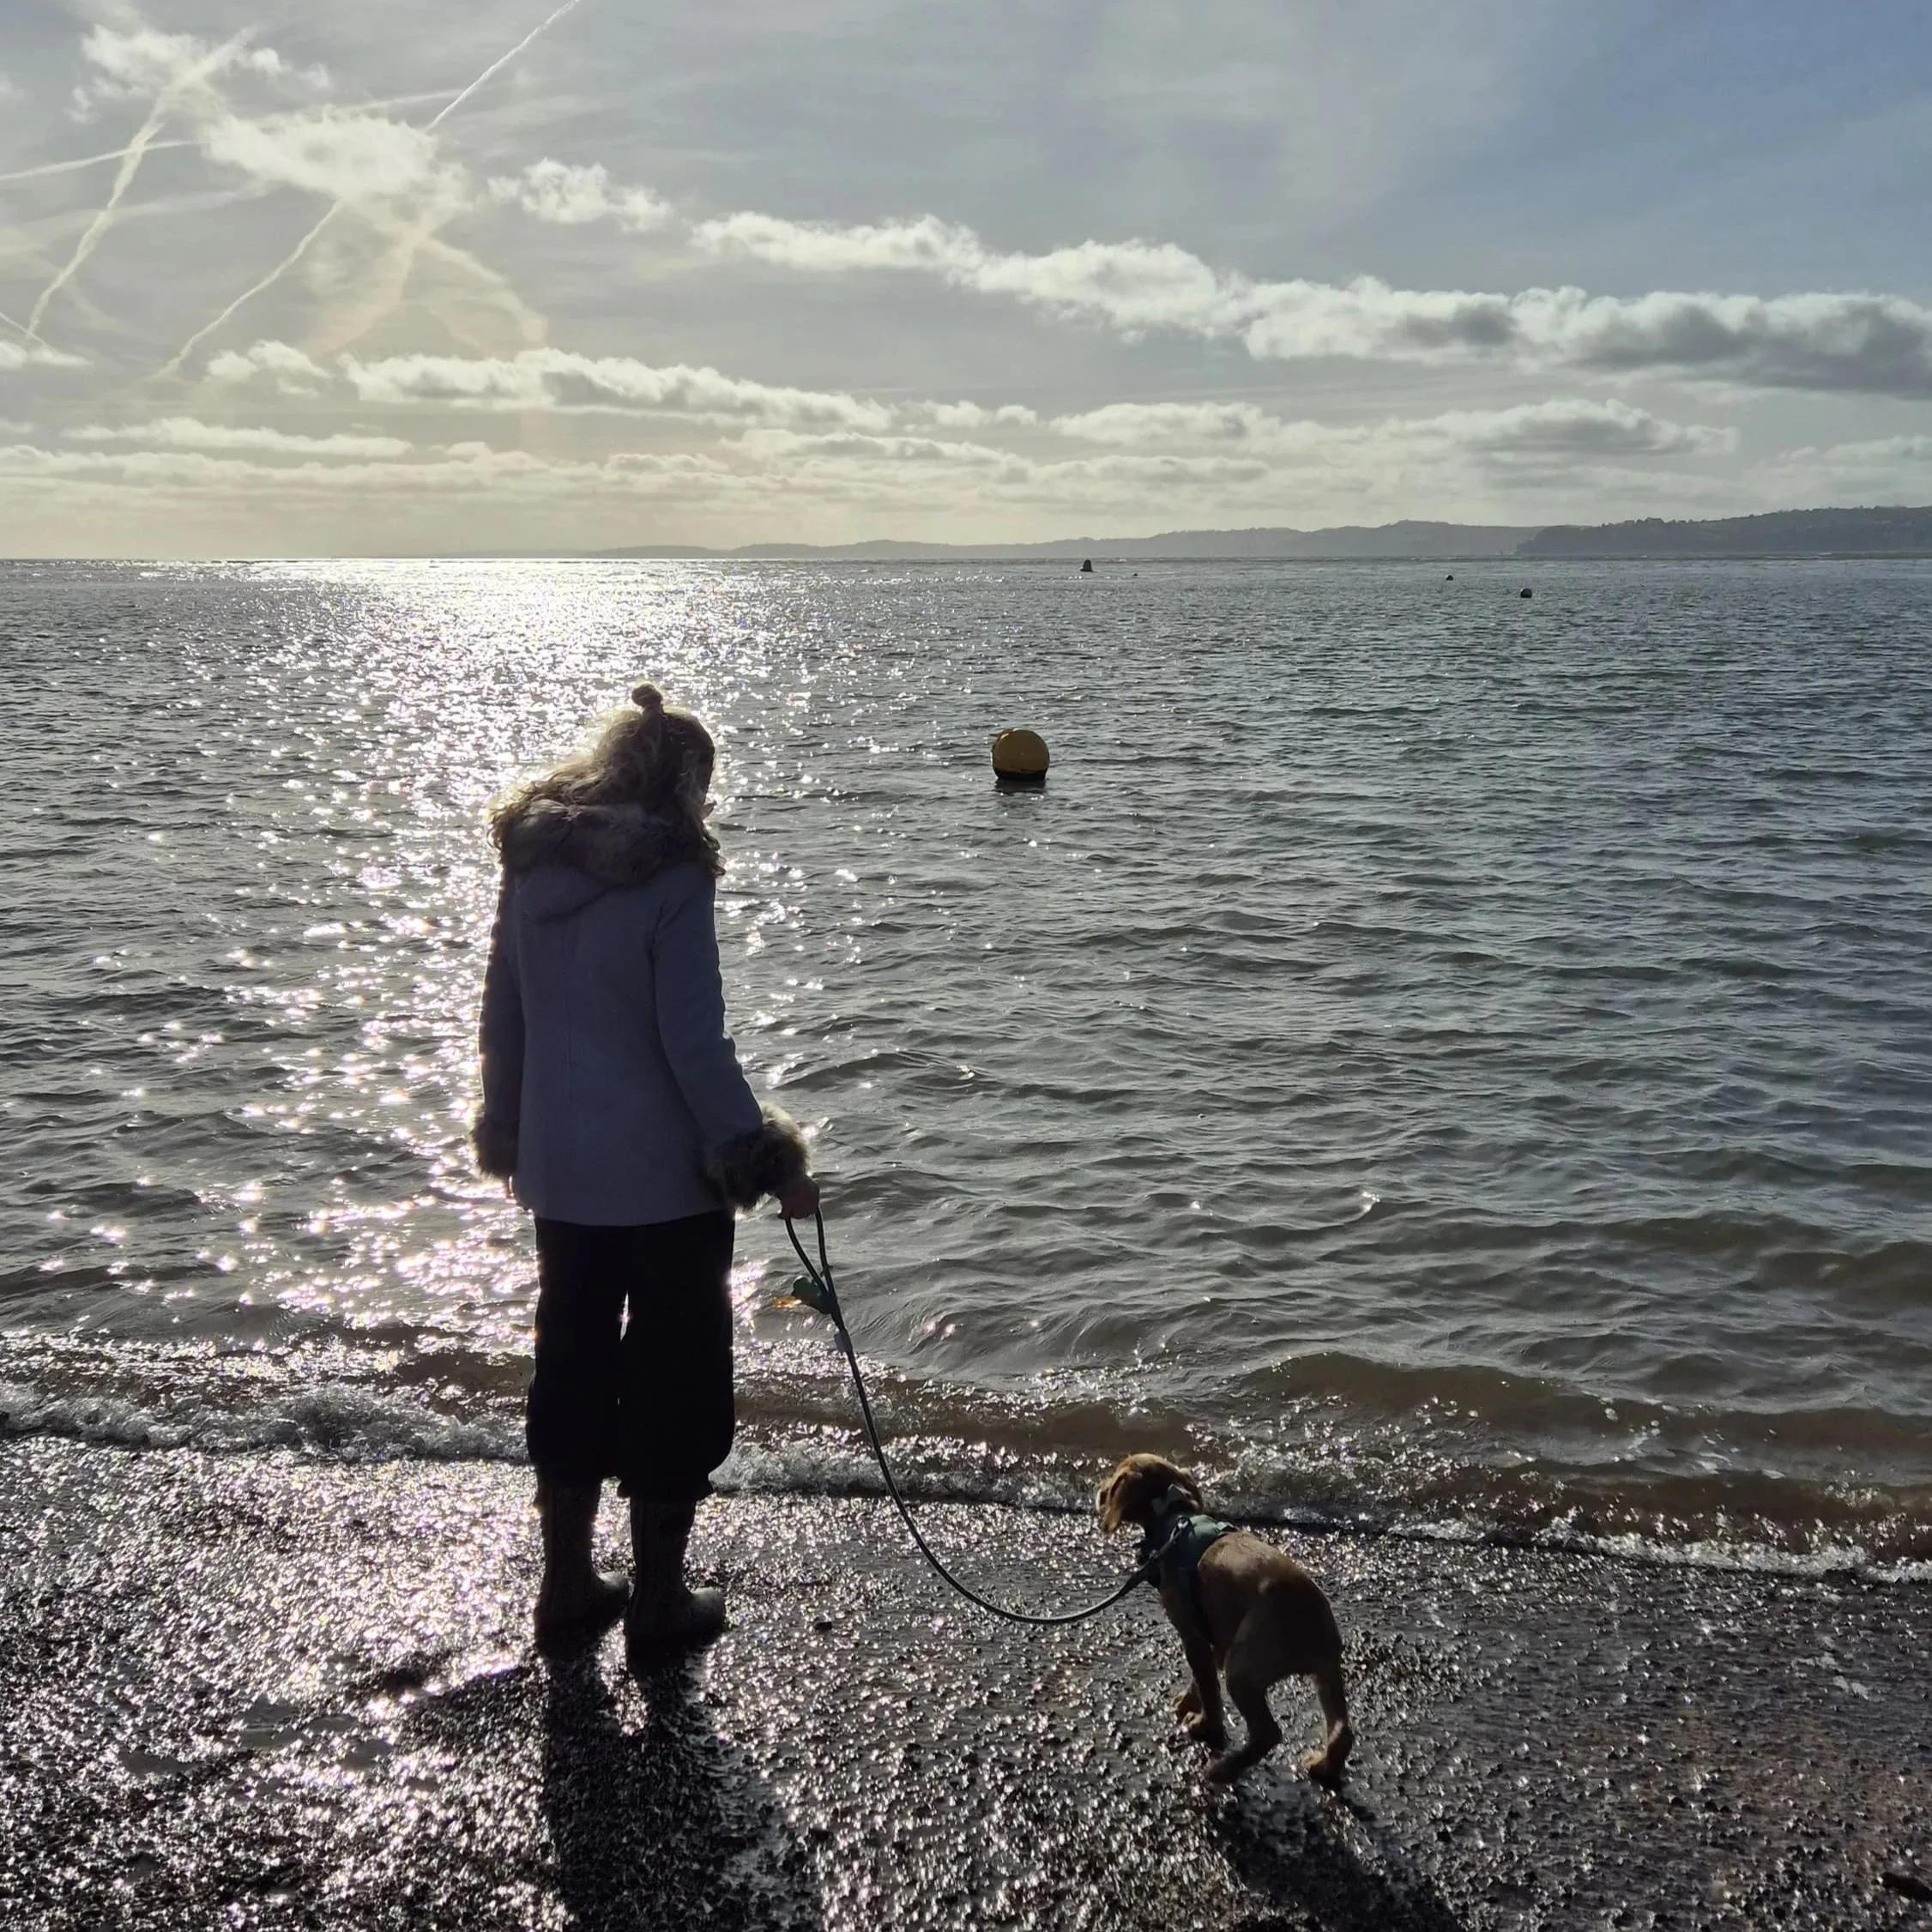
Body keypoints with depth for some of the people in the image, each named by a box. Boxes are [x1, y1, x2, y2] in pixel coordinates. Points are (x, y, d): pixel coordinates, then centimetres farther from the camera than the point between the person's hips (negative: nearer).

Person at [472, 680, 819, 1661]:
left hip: (557, 1171, 6)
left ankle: (567, 1588, 27)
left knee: (570, 1362, 17)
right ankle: (659, 1602, 17)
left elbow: (502, 1017, 9)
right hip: (664, 1176, -6)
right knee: (674, 1373, 8)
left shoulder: (530, 870, 2)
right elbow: (694, 1044, -19)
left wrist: (506, 1131, 22)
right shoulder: (672, 880, -16)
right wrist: (767, 1162, -13)